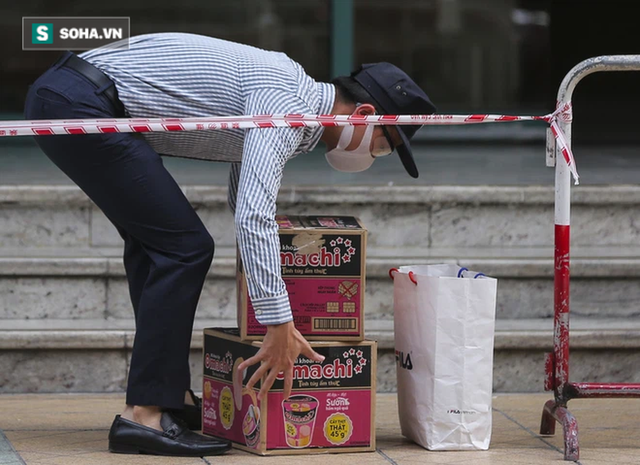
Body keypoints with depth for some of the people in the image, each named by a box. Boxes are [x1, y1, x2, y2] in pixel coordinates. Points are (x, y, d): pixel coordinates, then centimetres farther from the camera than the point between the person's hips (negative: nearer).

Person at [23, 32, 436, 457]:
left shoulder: (290, 89, 18)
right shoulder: (285, 104, -13)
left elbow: (246, 201, 32)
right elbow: (254, 216, -25)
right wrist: (279, 326, -24)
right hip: (80, 106, -11)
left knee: (155, 242, 20)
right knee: (183, 247, -9)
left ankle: (172, 396, 24)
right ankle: (144, 416, -10)